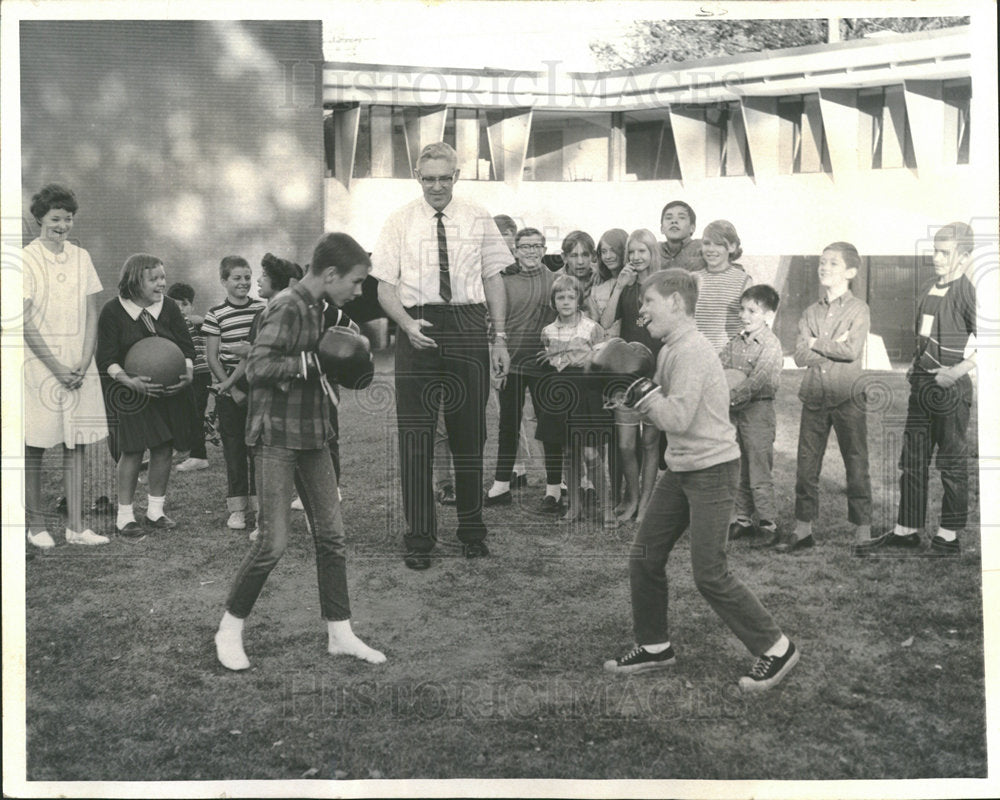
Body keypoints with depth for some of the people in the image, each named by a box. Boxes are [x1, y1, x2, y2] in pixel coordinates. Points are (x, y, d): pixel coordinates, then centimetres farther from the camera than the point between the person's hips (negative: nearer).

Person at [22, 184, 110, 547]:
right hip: (39, 363, -4)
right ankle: (36, 525, 12)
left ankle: (75, 526, 9)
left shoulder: (81, 257, 8)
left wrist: (84, 363, -5)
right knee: (35, 446, 2)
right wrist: (56, 367, -13)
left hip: (78, 364, 4)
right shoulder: (26, 259, -5)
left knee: (76, 444, 4)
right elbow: (26, 323, -9)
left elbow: (92, 315, 7)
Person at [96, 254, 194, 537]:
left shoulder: (169, 307, 4)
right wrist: (128, 381, -25)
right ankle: (125, 515, 4)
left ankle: (155, 511, 19)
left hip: (169, 389, 4)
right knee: (132, 450, -8)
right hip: (130, 392, -4)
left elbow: (186, 345, 5)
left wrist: (188, 372, -15)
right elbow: (106, 357, -9)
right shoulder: (113, 311, -6)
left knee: (164, 449, 5)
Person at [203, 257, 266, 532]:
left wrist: (252, 349, -10)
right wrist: (232, 389, -10)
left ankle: (259, 502, 18)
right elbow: (212, 358, -3)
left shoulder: (262, 309, 5)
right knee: (234, 448, 1)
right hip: (229, 389, -2)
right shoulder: (215, 314, -2)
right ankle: (236, 508, 8)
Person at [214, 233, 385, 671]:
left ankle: (339, 634, 18)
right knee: (273, 543, -5)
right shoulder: (286, 308, -15)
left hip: (312, 437, 9)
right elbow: (257, 367, -25)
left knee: (331, 536, 8)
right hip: (278, 438, -9)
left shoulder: (315, 308, 12)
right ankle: (229, 630, 14)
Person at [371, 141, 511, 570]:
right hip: (417, 329, -1)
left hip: (468, 327, 1)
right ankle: (419, 538, 11)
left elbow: (494, 279, 9)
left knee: (470, 432, 10)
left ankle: (472, 531, 25)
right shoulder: (401, 221, 4)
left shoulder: (478, 219, 7)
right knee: (415, 434, 0)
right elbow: (385, 286, 2)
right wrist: (408, 325, -16)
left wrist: (500, 339, 3)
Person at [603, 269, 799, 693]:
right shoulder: (671, 349, 11)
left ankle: (775, 647, 10)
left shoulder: (691, 350, -19)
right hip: (680, 468, 10)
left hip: (712, 470, -10)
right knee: (644, 557, 10)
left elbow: (679, 417, -26)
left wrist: (644, 395, -15)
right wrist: (638, 398, -5)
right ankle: (654, 646, 24)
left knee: (709, 574, -6)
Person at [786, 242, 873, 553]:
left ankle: (863, 531, 10)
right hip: (814, 396, 4)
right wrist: (833, 347, -10)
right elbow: (800, 356, 0)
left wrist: (816, 343, -5)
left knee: (856, 463, 2)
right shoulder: (810, 312, 11)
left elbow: (852, 351, -15)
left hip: (847, 396, -4)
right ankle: (803, 529, 15)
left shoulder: (858, 309, -1)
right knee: (806, 463, 6)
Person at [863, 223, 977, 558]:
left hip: (950, 388, -8)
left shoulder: (967, 292, -12)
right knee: (912, 460, 11)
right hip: (921, 383, 8)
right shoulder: (929, 288, 11)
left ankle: (948, 538, 12)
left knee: (952, 462, 3)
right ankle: (905, 532, 19)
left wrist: (957, 371, -21)